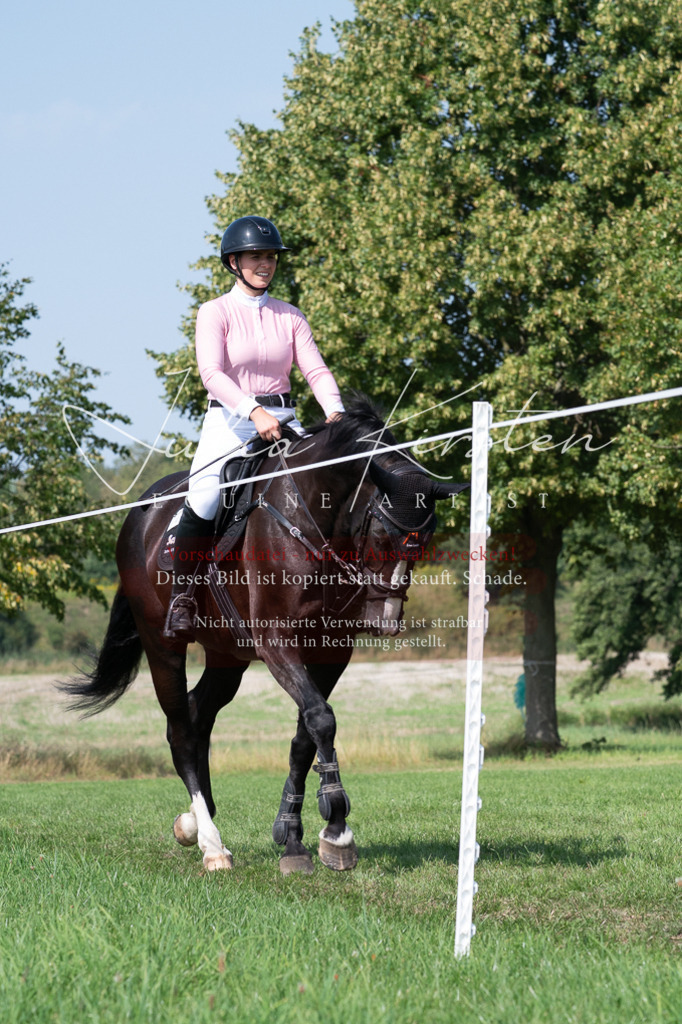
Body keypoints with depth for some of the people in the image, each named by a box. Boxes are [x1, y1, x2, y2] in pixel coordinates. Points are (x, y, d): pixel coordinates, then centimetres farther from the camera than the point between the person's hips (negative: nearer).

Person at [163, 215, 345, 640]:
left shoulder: (290, 317, 13)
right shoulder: (216, 313, 0)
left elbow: (316, 369, 4)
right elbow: (212, 373, -14)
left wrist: (335, 412, -18)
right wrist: (254, 412, -30)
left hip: (282, 421, 4)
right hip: (229, 420, -4)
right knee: (205, 502, -27)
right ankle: (182, 595, -8)